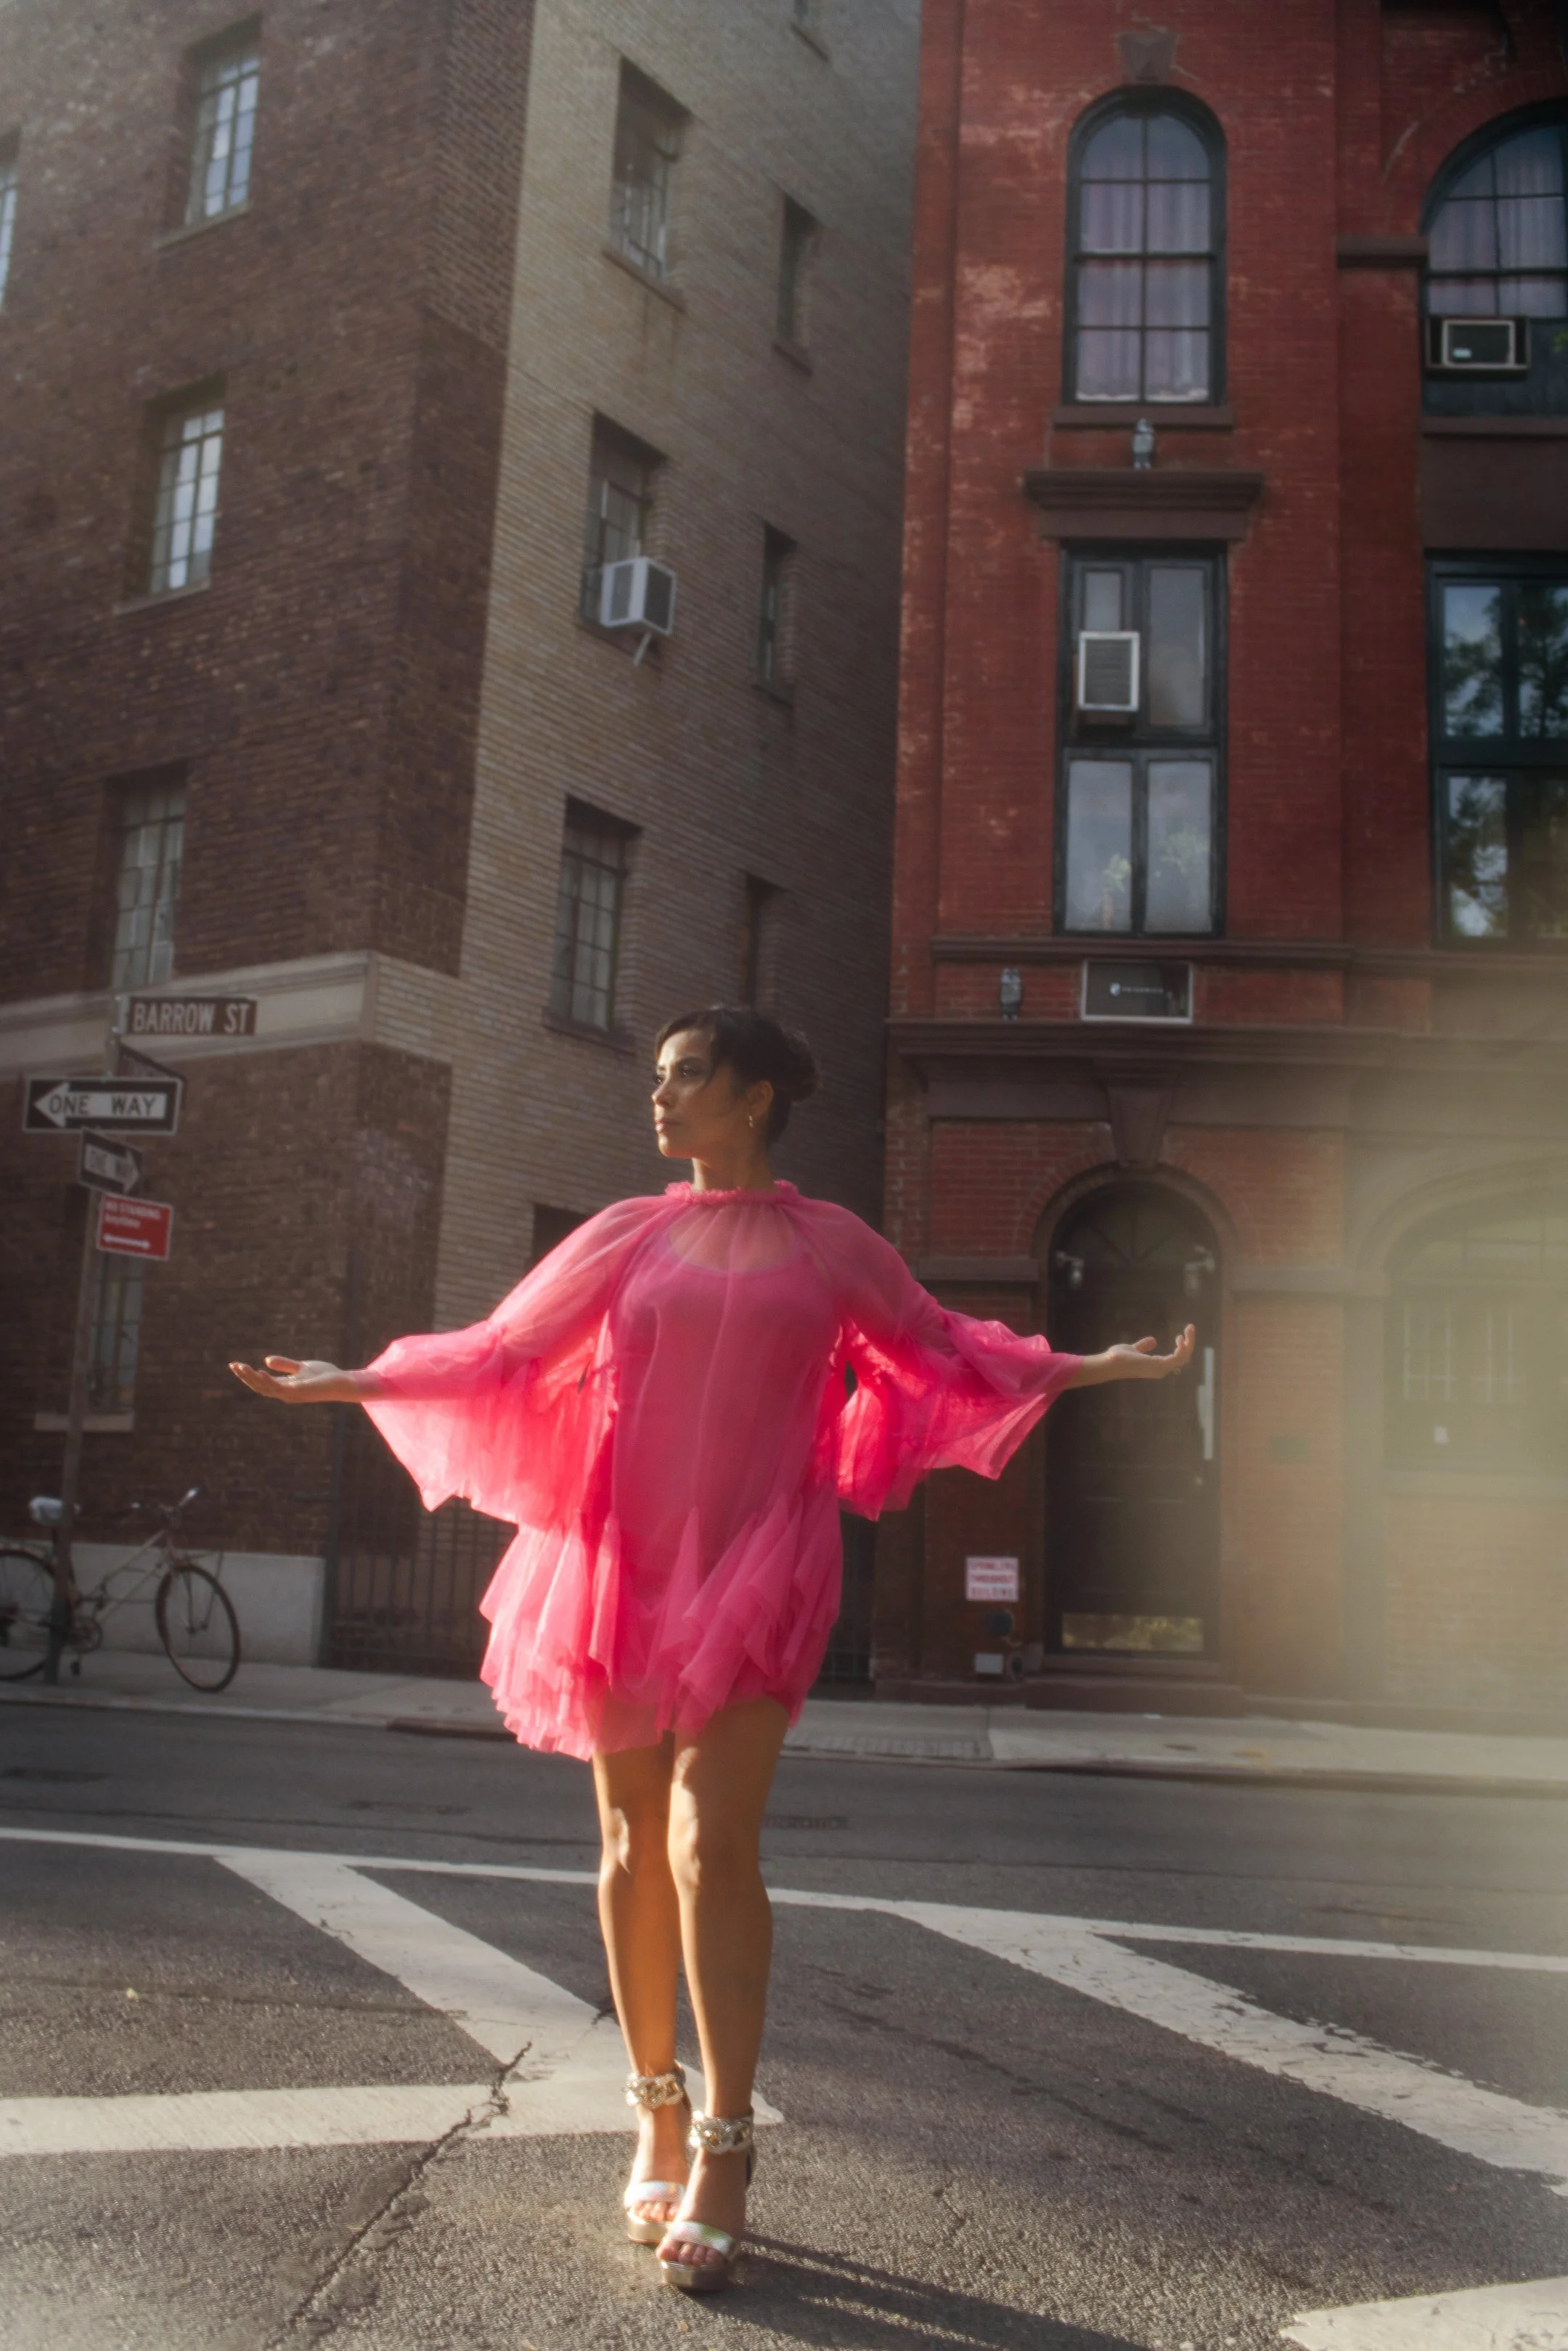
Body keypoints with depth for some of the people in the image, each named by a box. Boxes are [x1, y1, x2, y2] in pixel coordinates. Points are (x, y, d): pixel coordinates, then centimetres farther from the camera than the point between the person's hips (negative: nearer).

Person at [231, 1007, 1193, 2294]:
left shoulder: (831, 1244, 7)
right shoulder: (630, 1235, 10)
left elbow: (946, 1347, 17)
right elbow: (502, 1352, 12)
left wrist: (1099, 1368, 14)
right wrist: (344, 1381, 8)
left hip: (756, 1569, -2)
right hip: (622, 1560, 3)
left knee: (710, 1848, -13)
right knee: (636, 1845, 6)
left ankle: (723, 2155, -3)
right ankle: (659, 2116, 21)